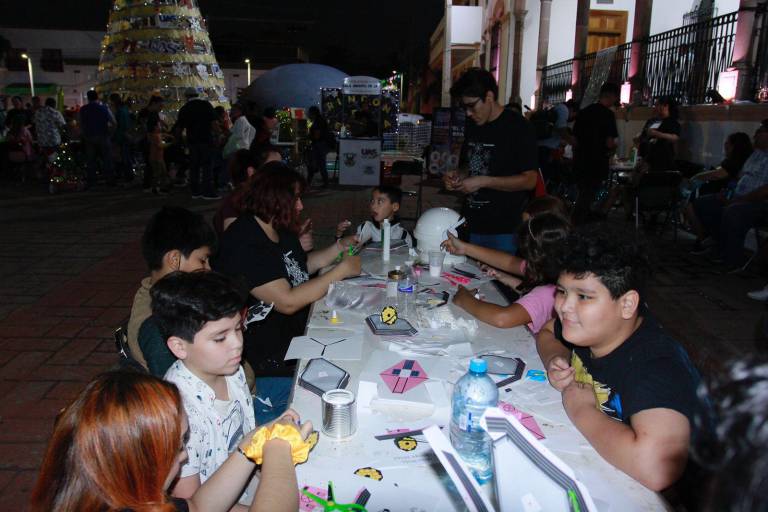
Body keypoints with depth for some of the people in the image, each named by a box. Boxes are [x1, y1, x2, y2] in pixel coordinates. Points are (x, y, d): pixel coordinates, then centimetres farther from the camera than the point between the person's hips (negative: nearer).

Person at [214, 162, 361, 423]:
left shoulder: (280, 230, 9)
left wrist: (338, 248, 9)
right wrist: (341, 271, -21)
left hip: (298, 328, 10)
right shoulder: (244, 245, -23)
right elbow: (288, 302, -27)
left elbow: (303, 265, 25)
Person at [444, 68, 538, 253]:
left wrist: (483, 181, -18)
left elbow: (529, 180, -14)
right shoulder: (473, 127, 14)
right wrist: (456, 177, 4)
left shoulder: (519, 128, -10)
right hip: (473, 226, 7)